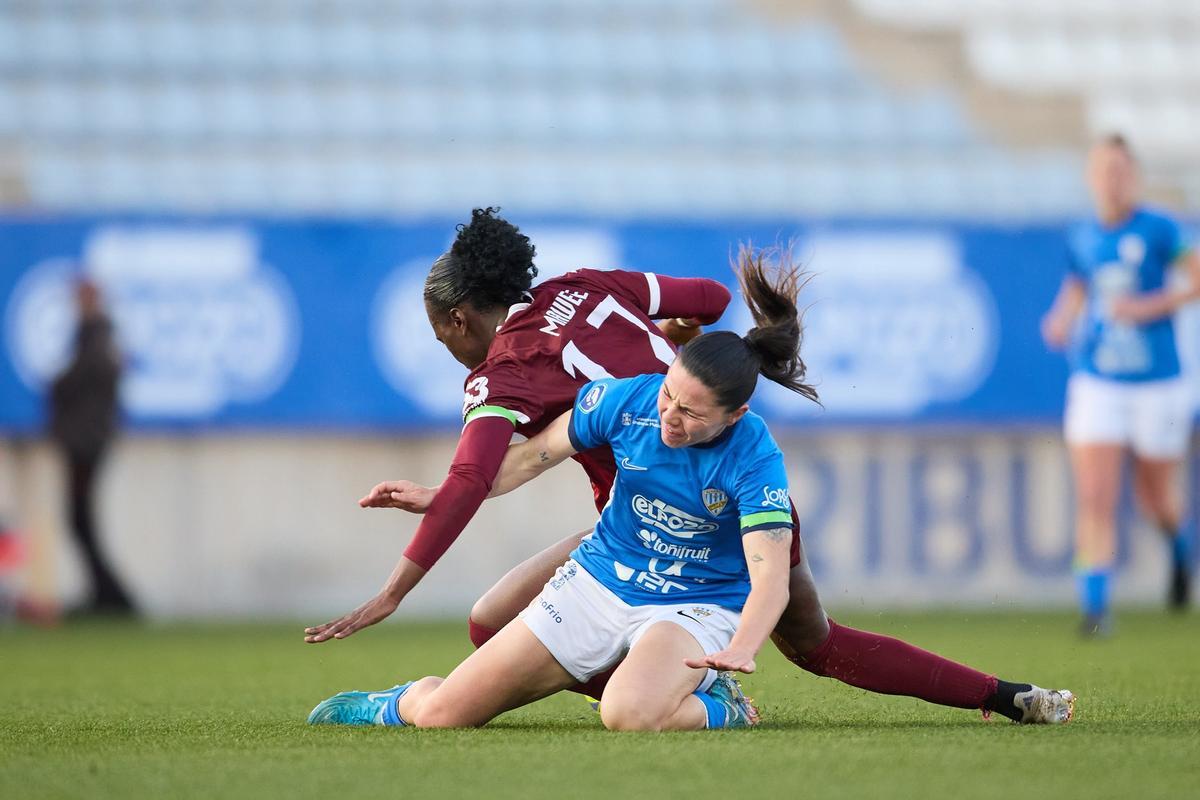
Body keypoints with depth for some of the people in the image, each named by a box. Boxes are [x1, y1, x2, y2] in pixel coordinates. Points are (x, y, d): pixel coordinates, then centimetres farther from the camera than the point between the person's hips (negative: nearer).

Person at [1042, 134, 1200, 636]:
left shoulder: (1158, 230, -7)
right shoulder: (1081, 240, 5)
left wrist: (1152, 306, -17)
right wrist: (1062, 321, 4)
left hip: (1157, 384, -2)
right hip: (1096, 384, 2)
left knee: (1156, 500, 11)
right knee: (1094, 500, -11)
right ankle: (1095, 607, -10)